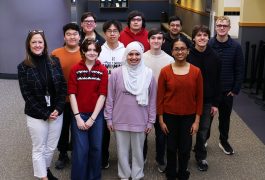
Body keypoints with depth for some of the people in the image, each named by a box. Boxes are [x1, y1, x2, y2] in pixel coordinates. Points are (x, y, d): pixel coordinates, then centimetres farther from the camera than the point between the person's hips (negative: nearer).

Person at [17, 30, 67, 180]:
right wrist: (45, 114, -12)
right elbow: (27, 95, -9)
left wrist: (58, 109, -10)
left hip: (57, 113, 3)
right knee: (39, 149, 9)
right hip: (36, 116, -3)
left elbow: (63, 86, 1)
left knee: (51, 147, 16)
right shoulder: (23, 67, -7)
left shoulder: (54, 61, 0)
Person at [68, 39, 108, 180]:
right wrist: (78, 117, -9)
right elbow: (72, 94, -3)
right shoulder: (75, 69, 0)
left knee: (96, 148, 9)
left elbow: (102, 95, -4)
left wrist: (92, 118, -9)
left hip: (97, 115, 1)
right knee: (80, 149, -2)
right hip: (79, 115, -1)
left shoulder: (103, 70, 0)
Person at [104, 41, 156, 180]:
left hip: (140, 121, 0)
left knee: (138, 151, 12)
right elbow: (110, 98, 0)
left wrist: (151, 121, 2)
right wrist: (109, 118, 1)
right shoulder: (116, 73, -5)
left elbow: (152, 100, 2)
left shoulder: (148, 74, -3)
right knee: (122, 151, 12)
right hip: (120, 120, 0)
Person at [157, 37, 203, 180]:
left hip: (188, 117, 1)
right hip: (170, 116, -1)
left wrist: (197, 120, -2)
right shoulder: (165, 71, -8)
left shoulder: (196, 71, -5)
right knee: (171, 147, 13)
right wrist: (161, 120, -4)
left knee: (185, 148, 11)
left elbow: (199, 97, 0)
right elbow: (160, 97, -4)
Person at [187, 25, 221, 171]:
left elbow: (217, 82, 2)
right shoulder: (187, 56, -10)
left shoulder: (214, 57, -3)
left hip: (207, 101, 2)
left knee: (203, 131, 12)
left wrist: (215, 103, 0)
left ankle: (201, 157, 31)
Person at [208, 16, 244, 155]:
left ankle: (224, 141, 35)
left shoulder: (236, 47, -6)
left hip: (227, 90, 1)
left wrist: (236, 89, -5)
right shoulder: (208, 45, -8)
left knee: (225, 116, 16)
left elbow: (239, 70, -3)